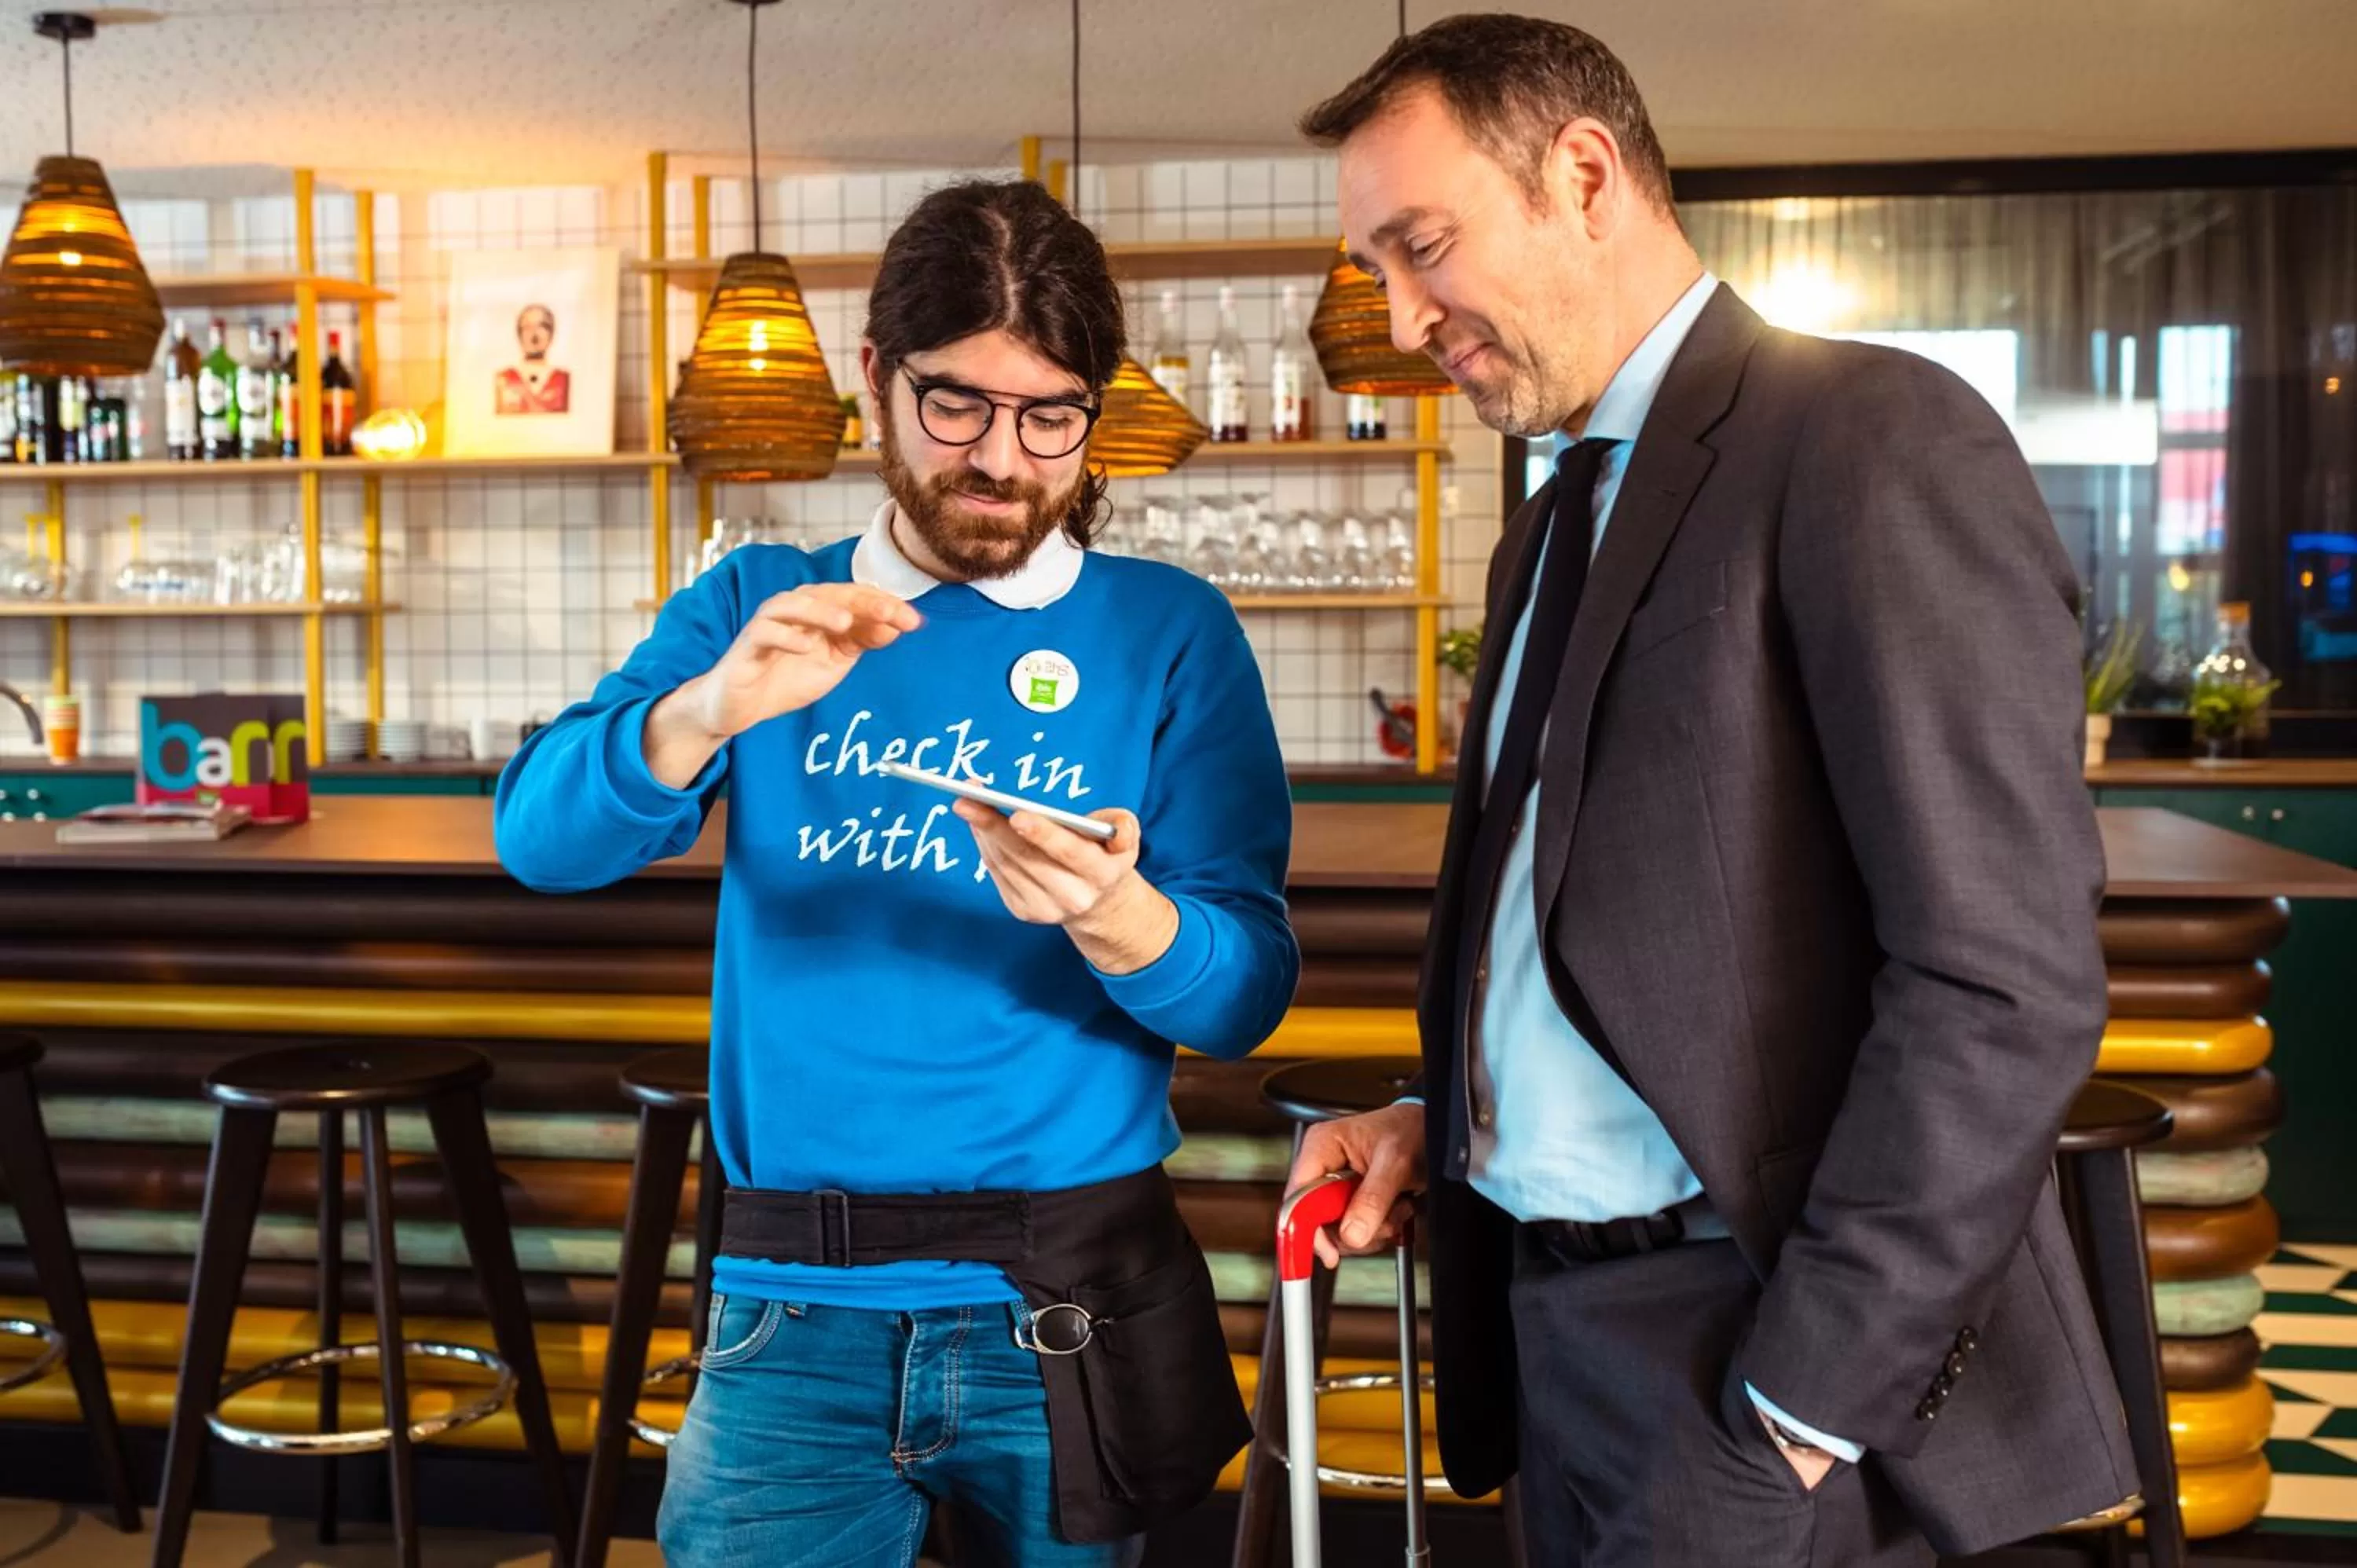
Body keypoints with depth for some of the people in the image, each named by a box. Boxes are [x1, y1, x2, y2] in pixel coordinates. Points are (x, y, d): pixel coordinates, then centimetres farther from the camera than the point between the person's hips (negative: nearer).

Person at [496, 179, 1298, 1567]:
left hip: (1068, 1308, 0)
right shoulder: (757, 607, 4)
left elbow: (1248, 992, -8)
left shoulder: (1170, 632, -2)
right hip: (796, 1302, 1)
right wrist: (712, 710, -28)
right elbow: (541, 837, -9)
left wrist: (1118, 921, -30)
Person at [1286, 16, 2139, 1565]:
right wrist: (1447, 1121, 3)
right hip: (1559, 1323, 8)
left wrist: (1804, 1407, -18)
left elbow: (2005, 978, -19)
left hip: (1751, 1335, -7)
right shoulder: (1557, 523, 15)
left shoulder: (1876, 437, -12)